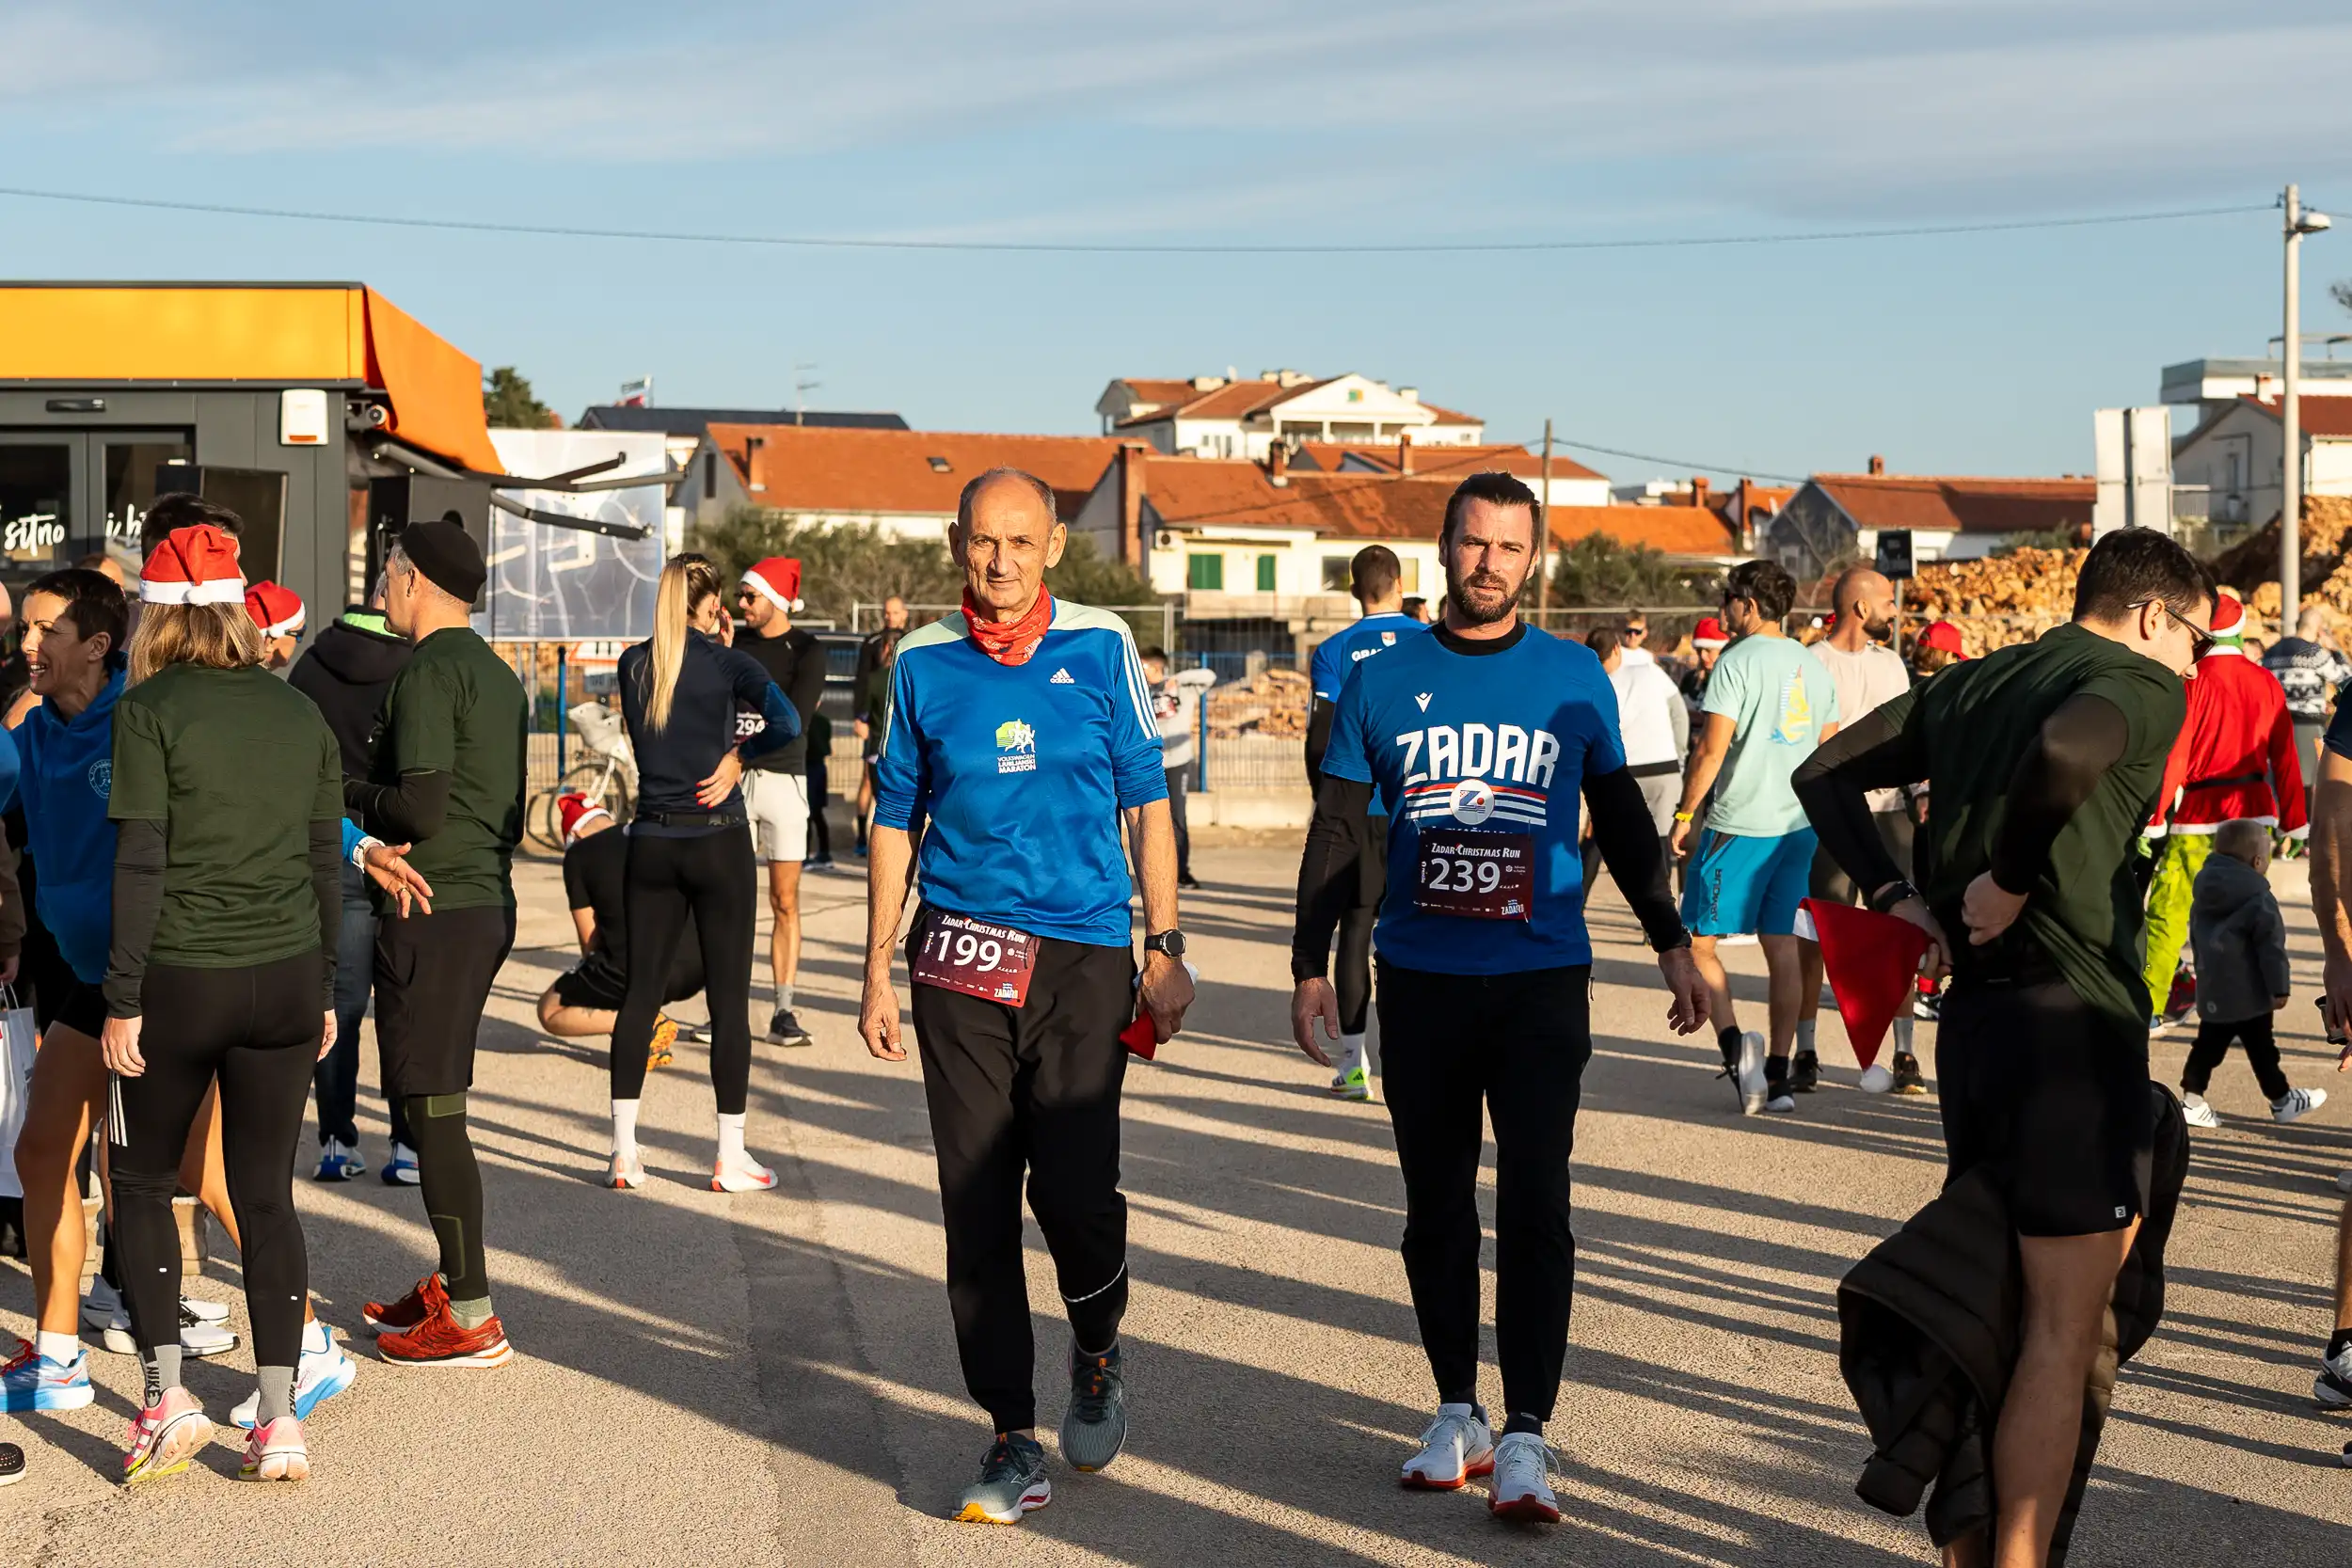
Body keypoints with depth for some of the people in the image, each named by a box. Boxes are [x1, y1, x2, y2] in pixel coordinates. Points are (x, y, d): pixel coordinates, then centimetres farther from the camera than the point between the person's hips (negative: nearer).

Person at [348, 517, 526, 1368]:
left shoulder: (428, 673, -13)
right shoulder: (496, 673, 16)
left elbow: (419, 807, -21)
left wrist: (350, 792, -3)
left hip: (432, 910, -9)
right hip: (487, 902, 9)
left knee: (433, 1109, -5)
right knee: (436, 1107, 16)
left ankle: (471, 1318, -3)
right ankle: (452, 1287, 23)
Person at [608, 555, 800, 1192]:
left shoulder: (633, 663, 4)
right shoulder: (726, 662, -9)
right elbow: (786, 723, -23)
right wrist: (740, 757, -7)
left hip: (651, 843, 4)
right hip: (718, 840, -4)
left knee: (640, 991, 8)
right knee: (729, 996, 3)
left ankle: (624, 1151, 7)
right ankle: (730, 1156, 6)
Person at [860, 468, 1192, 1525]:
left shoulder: (1101, 648, 3)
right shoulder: (923, 664, 6)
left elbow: (1145, 803, 7)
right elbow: (895, 821, 12)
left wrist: (1165, 947, 2)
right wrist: (878, 971, 9)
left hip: (1082, 958, -1)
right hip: (958, 961, 2)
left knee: (1075, 1190, -9)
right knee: (977, 1208, 2)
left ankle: (1098, 1352, 24)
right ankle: (1013, 1443, 13)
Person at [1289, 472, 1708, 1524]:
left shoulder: (1574, 678, 4)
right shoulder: (1383, 681, 4)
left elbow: (1622, 818, 13)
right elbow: (1336, 835, 8)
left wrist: (1671, 941, 9)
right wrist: (1310, 966, 4)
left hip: (1542, 981, -1)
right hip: (1420, 981, 2)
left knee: (1534, 1204, -7)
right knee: (1436, 1203, 9)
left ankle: (1524, 1437, -5)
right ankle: (1456, 1412, 21)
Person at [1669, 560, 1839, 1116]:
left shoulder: (1737, 662, -10)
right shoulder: (1813, 667, 11)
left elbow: (1712, 748, -15)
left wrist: (1685, 813, -7)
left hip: (1737, 824, -7)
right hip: (1798, 824, 7)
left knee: (1698, 942, 1)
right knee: (1782, 945, 9)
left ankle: (1735, 1044, -18)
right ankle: (1778, 1075, 9)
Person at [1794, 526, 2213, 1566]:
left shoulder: (1974, 682, 16)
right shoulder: (2143, 685, -7)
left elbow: (1824, 774, 15)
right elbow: (2066, 749, -31)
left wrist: (1896, 895, 7)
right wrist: (2013, 877, -17)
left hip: (1970, 1010, 8)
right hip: (2073, 1019, -8)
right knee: (2063, 1328, 0)